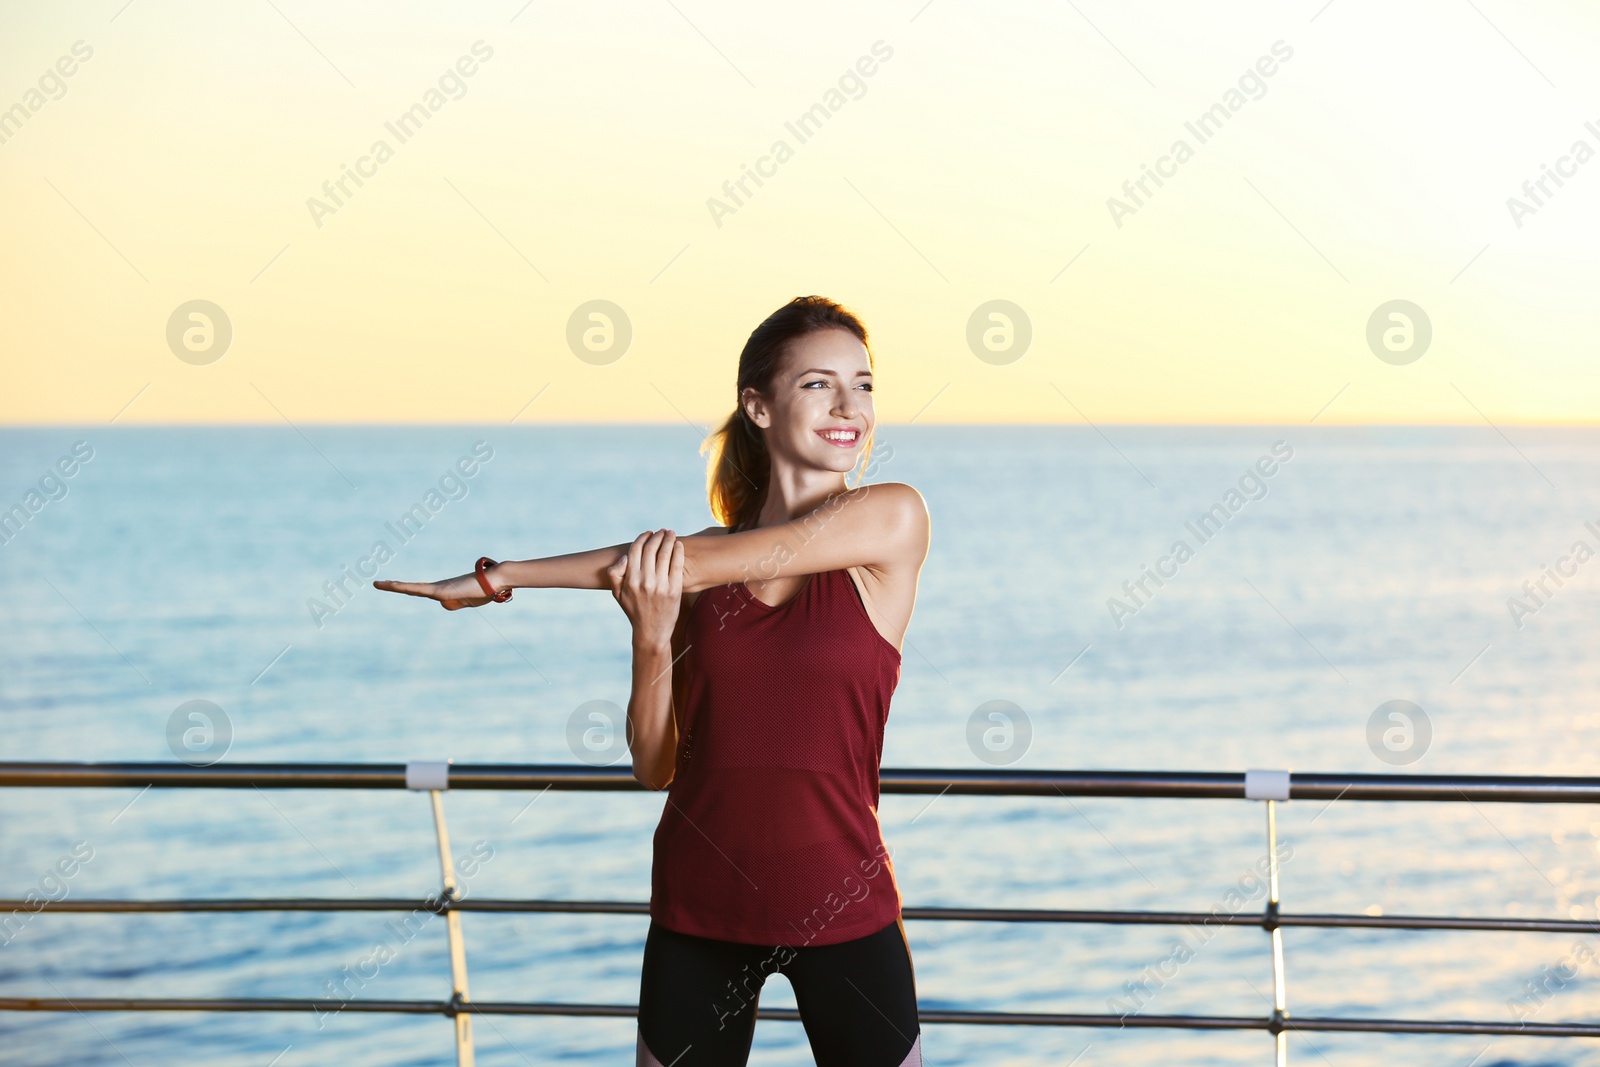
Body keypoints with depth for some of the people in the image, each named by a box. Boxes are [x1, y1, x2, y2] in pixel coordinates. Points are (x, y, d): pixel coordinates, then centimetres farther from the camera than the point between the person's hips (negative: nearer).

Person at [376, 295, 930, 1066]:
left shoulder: (892, 519, -7)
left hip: (843, 906, -2)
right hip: (700, 905, 3)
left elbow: (696, 562, -14)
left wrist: (503, 574, -8)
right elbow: (656, 766, 3)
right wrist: (650, 639, -15)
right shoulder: (697, 572, 4)